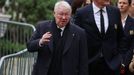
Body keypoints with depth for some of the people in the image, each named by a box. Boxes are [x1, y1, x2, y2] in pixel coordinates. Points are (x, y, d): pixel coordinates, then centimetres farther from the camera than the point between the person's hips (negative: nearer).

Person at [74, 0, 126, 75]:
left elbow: (121, 37, 14)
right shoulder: (81, 13, -6)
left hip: (112, 63, 2)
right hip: (90, 64, -2)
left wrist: (118, 54, 8)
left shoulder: (115, 12, 4)